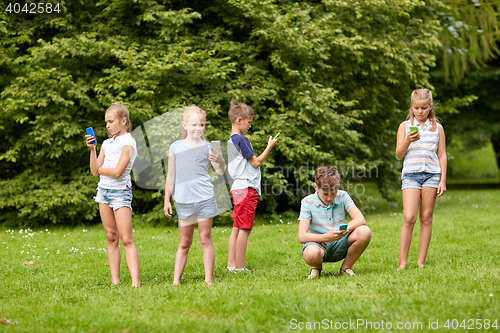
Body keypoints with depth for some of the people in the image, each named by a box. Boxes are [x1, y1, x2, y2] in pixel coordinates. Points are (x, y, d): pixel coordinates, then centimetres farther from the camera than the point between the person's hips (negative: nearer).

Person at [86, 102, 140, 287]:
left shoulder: (128, 142, -9)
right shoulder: (107, 143, 13)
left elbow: (117, 171, -18)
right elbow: (95, 171, 8)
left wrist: (100, 168, -2)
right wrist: (92, 149, -1)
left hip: (120, 192, -7)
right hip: (104, 189, 7)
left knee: (126, 239, -12)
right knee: (111, 237, 6)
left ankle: (135, 282, -17)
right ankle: (115, 281, 8)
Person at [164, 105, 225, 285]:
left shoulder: (207, 147, 0)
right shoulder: (175, 147, 4)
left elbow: (220, 171, -9)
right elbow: (171, 176, 10)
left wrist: (220, 160, -31)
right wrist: (167, 200, 9)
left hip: (205, 199, -1)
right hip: (184, 201, 1)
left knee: (205, 239, 3)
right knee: (184, 243, 7)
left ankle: (209, 279, 8)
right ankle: (176, 281, 11)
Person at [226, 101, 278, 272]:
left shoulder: (231, 141, 18)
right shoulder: (241, 139, -12)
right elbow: (255, 162, -9)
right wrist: (269, 146, -1)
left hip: (237, 189, 10)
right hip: (247, 189, -10)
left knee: (236, 228, 9)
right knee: (244, 228, -8)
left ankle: (231, 264, 10)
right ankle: (239, 267, -7)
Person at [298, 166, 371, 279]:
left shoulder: (342, 196, -2)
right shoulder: (308, 202, -9)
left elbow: (360, 219, -12)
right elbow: (302, 237, -17)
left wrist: (345, 229, -30)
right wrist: (326, 237, -32)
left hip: (340, 245, 3)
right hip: (319, 244, -3)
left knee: (365, 232, -25)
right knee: (311, 254, -41)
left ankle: (346, 267, 0)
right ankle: (316, 267, 0)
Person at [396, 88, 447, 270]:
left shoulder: (437, 127, 10)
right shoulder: (405, 126, 6)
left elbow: (442, 156, 11)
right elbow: (399, 154, 2)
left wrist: (443, 180, 4)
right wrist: (408, 141, -16)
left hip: (432, 174, 2)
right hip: (411, 174, -1)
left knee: (426, 217, 1)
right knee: (409, 218, -11)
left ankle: (421, 262, 6)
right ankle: (402, 262, -8)